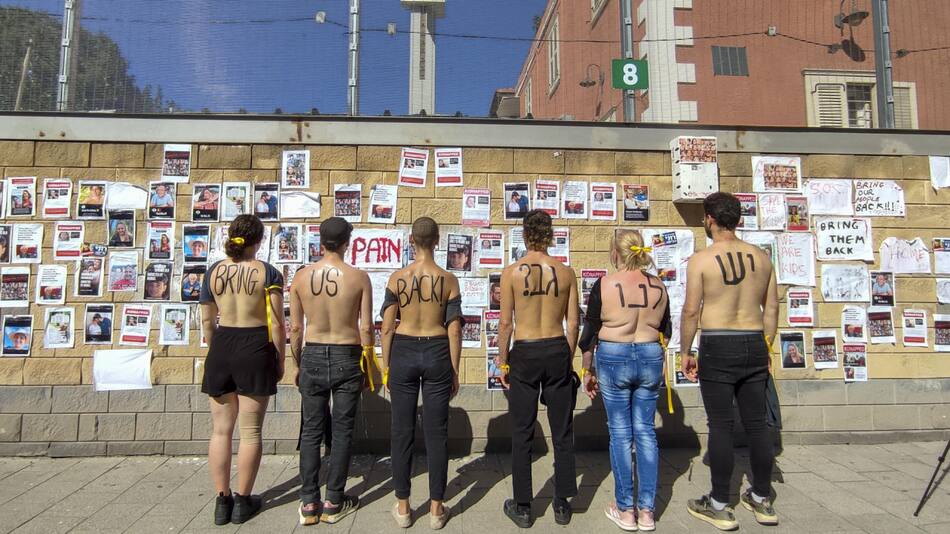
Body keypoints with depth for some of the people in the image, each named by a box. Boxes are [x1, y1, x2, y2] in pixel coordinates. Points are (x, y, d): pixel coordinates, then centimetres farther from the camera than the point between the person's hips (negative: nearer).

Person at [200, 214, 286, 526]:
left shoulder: (214, 271, 4)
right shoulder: (267, 273, -7)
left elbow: (206, 320, 9)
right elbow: (276, 323, -8)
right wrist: (279, 360, 3)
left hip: (221, 346, 3)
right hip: (256, 347, -3)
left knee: (221, 430, 13)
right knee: (250, 431, 8)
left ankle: (222, 501, 21)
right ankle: (243, 501, 17)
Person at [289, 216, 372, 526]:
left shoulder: (302, 276, -3)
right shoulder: (358, 277, -8)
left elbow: (295, 328, 1)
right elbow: (366, 328, -7)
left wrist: (298, 365, 13)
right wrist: (367, 365, 5)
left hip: (312, 356, 2)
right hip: (346, 358, -2)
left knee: (311, 431, 12)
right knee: (342, 431, 10)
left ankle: (309, 503, 18)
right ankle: (333, 503, 19)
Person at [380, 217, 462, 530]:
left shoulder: (397, 278, -4)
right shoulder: (449, 280, -4)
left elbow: (387, 327, -3)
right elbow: (454, 330, -3)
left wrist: (386, 367, 8)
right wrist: (454, 372, 5)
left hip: (403, 354, 0)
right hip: (437, 354, 0)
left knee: (403, 431, 10)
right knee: (436, 432, 8)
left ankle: (403, 506, 20)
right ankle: (436, 508, 18)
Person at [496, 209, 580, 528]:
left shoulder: (512, 272, -7)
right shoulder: (566, 272, 0)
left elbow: (506, 324, -7)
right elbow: (573, 323, 3)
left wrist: (503, 362, 3)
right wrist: (568, 358, 14)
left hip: (524, 354, -2)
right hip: (557, 350, 2)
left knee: (522, 434, 9)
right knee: (562, 432, 13)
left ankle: (522, 508, 19)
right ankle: (562, 504, 23)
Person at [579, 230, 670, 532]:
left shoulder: (604, 285, -7)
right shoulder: (658, 287, 3)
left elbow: (589, 332, -4)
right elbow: (665, 332, 13)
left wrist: (586, 371, 6)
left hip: (613, 359, -3)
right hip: (651, 359, 3)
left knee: (620, 433, 5)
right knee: (645, 431, 10)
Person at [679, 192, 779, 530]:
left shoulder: (701, 260, -8)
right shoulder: (761, 257, 7)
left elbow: (691, 311, -9)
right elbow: (772, 307, 11)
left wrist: (685, 353, 1)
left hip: (718, 347, -5)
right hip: (754, 345, 5)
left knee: (721, 426, 2)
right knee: (757, 423, 13)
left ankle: (719, 506, 12)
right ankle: (762, 500, 27)